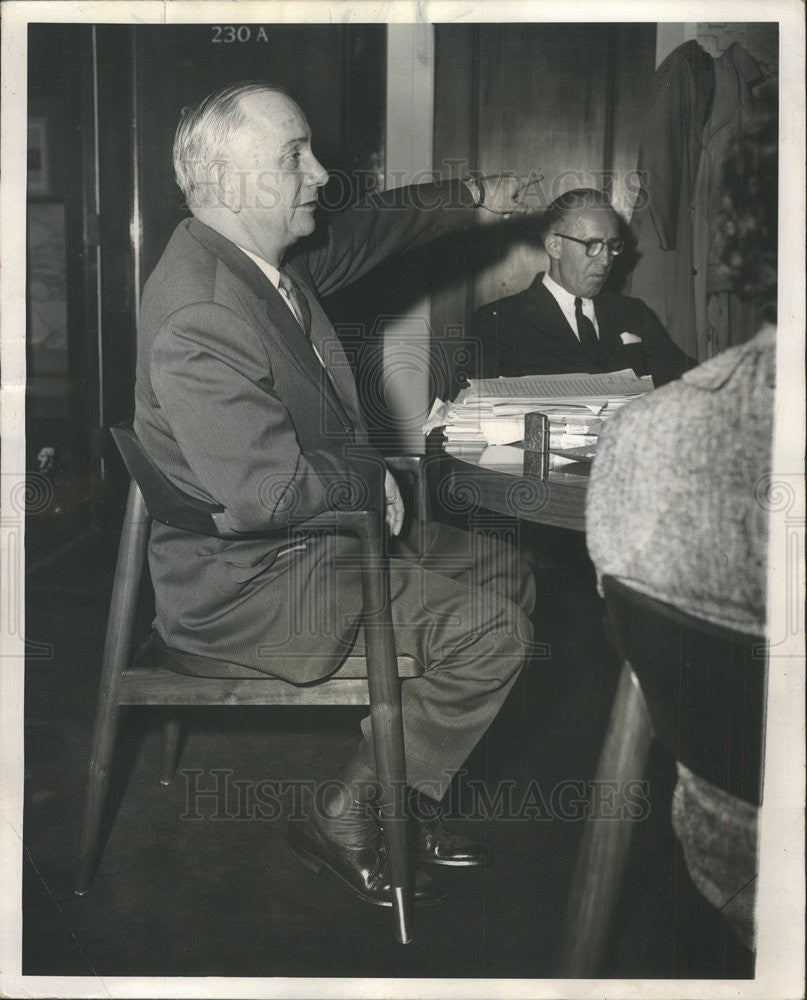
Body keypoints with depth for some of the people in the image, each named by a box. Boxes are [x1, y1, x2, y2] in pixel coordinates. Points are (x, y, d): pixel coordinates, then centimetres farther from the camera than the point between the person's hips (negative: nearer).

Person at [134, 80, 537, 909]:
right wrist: (367, 472, -15)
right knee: (491, 630, -15)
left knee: (505, 574, 13)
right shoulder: (198, 317, -28)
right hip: (247, 583, -10)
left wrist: (471, 196, 25)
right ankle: (345, 817, 2)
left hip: (312, 534, 10)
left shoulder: (270, 254, 2)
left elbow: (367, 229, 24)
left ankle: (404, 788, 18)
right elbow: (271, 491, -32)